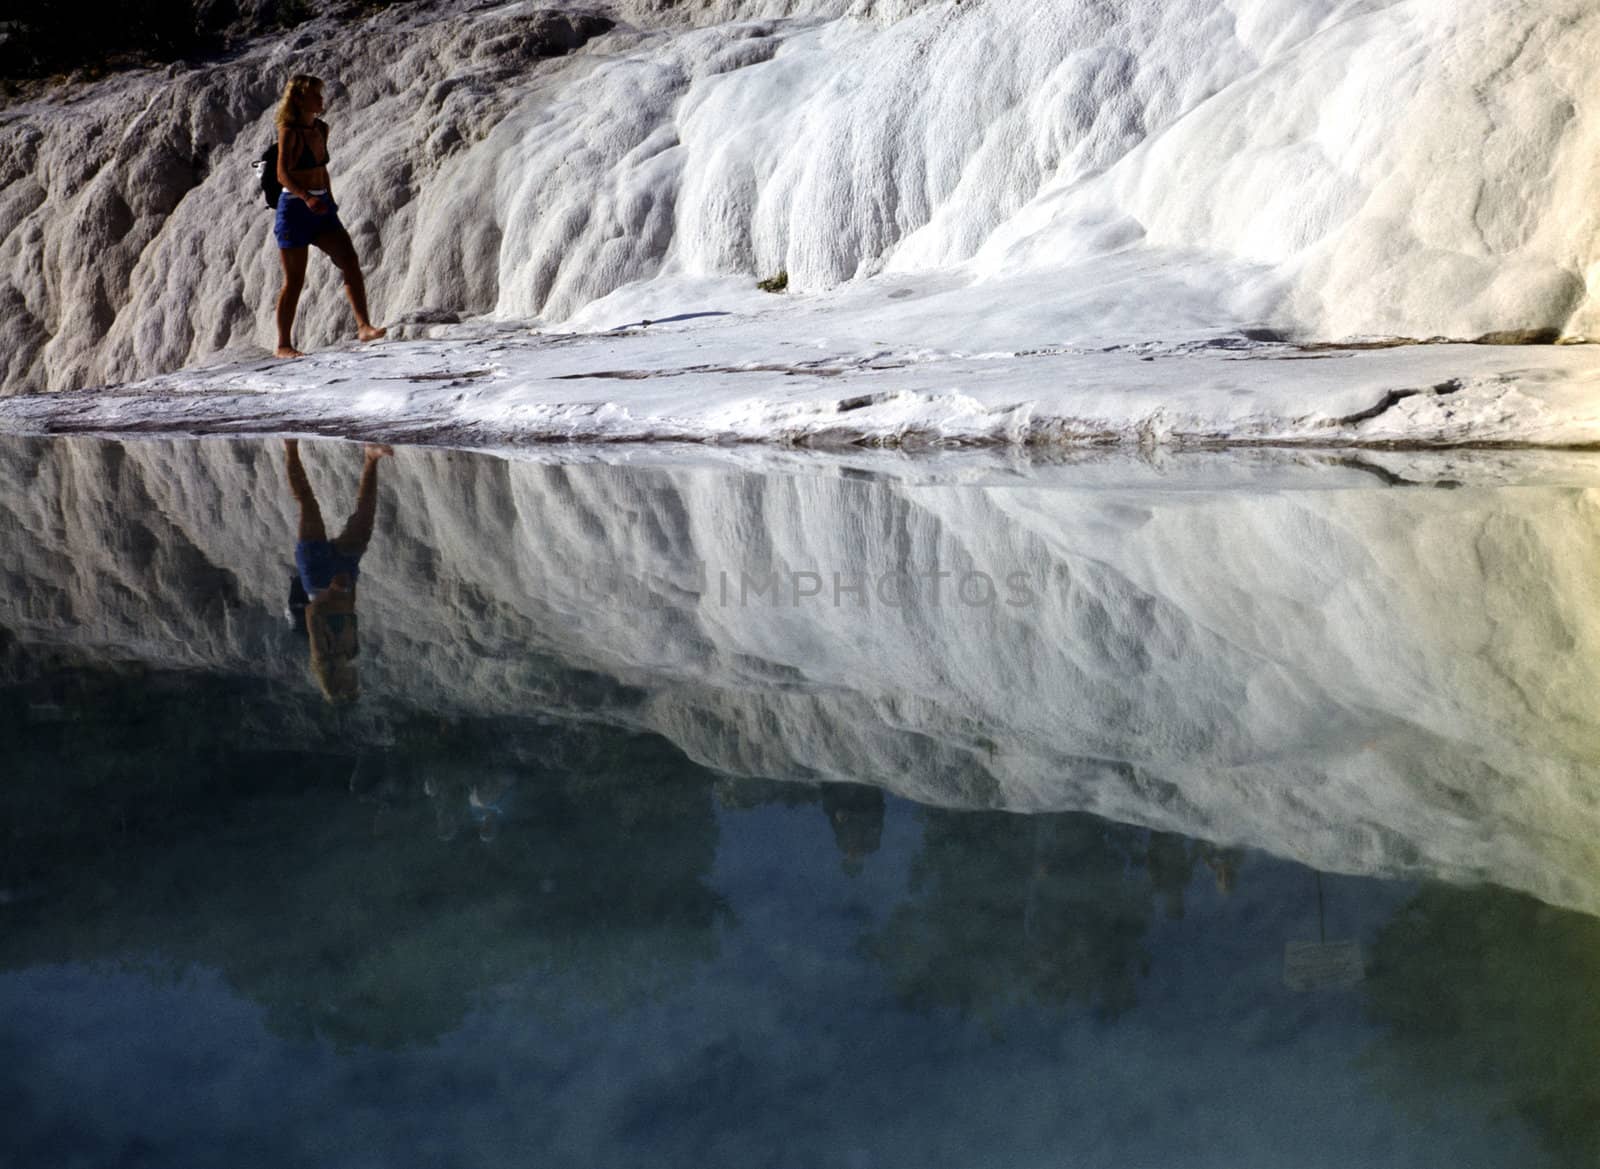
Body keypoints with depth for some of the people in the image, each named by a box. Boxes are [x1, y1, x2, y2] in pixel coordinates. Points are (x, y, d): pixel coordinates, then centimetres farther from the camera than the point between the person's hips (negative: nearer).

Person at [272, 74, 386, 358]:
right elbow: (283, 173, -22)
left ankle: (364, 326, -18)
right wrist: (306, 197, -36)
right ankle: (283, 345, 9)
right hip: (295, 209, -6)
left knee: (349, 260, -12)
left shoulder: (322, 129, 9)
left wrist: (329, 199, 22)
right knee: (294, 280, -1)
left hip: (321, 209, 6)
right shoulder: (289, 132, -12)